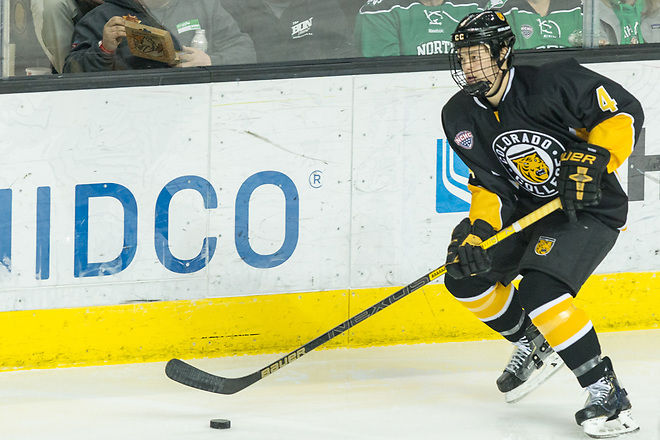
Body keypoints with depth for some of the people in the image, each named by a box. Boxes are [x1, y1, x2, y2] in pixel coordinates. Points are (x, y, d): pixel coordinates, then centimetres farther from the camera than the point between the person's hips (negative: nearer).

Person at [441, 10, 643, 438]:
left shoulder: (553, 83, -22)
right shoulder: (461, 117, -4)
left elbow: (624, 111, -19)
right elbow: (491, 184, -3)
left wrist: (593, 160, -31)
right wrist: (478, 230, -20)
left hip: (591, 209, -7)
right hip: (526, 207, 7)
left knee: (539, 291, -27)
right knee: (465, 274, -2)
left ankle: (608, 392, -19)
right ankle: (533, 345, 22)